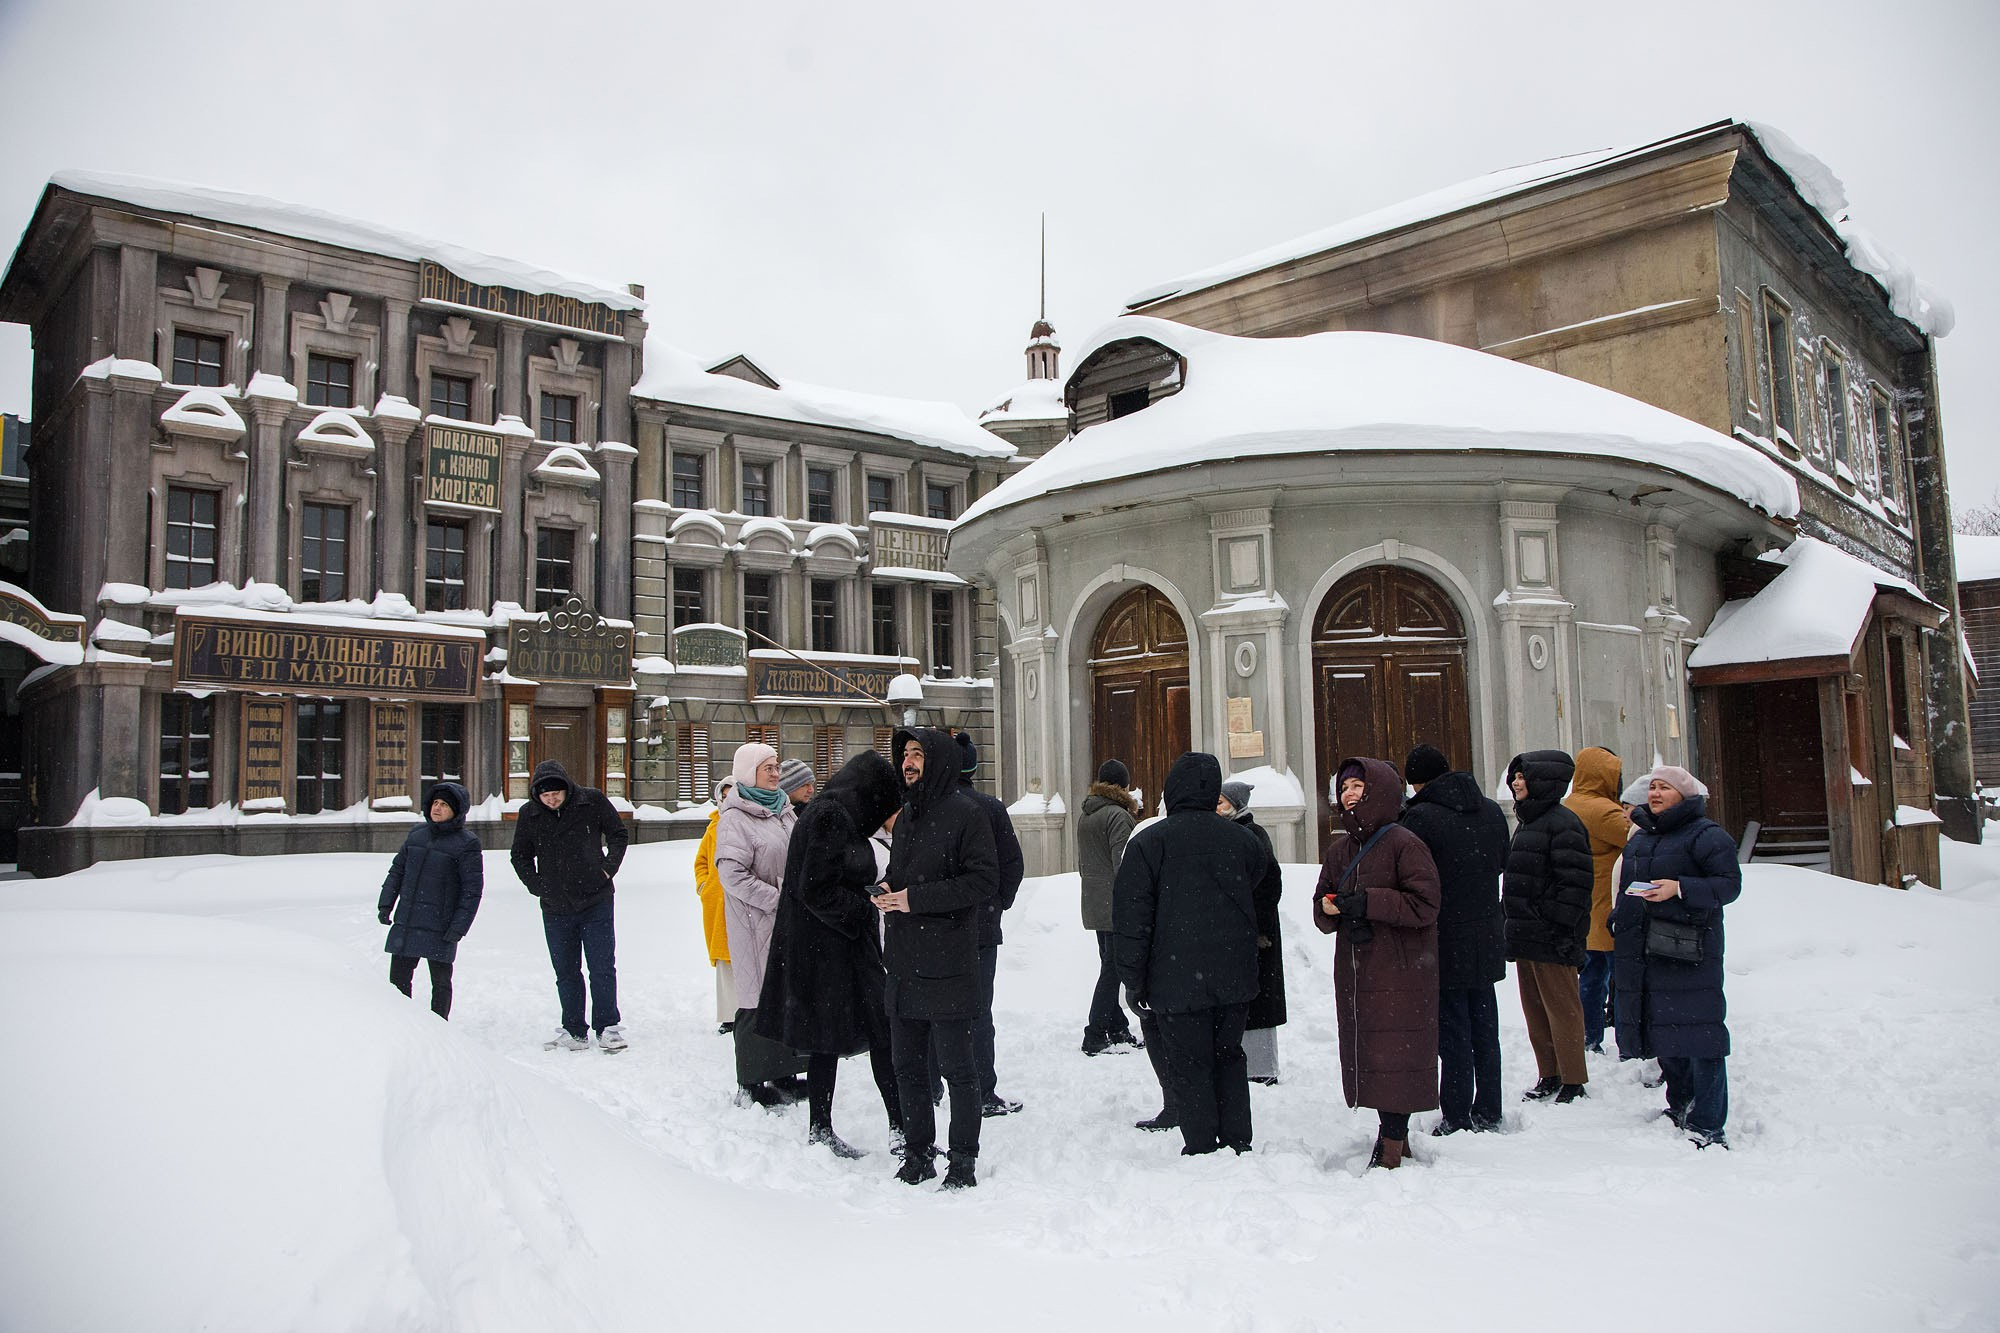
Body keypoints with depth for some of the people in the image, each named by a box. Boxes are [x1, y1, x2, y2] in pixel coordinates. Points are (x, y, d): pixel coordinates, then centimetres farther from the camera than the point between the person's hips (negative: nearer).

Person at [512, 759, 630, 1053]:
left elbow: (618, 834, 8)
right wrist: (537, 885, 2)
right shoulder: (528, 814, -1)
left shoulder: (592, 801, -6)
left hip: (596, 902, -2)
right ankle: (574, 1031, 19)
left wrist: (608, 869, -1)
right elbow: (520, 855, 14)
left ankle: (607, 1028, 8)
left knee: (602, 968, -2)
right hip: (555, 907, 3)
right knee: (566, 972, 10)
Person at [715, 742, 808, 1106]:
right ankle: (750, 1084, 8)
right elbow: (732, 874, -18)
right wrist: (776, 899, -18)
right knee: (760, 1000, -3)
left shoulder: (783, 810, 14)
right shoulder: (735, 818, -10)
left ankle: (784, 1075, 23)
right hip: (756, 923, -7)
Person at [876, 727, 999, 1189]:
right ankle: (918, 1154, 26)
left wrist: (917, 898, -18)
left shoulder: (966, 813, -10)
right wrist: (887, 890, 2)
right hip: (903, 964, 8)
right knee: (907, 1066, 13)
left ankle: (964, 1159, 15)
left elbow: (984, 879, -16)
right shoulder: (906, 815, 15)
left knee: (956, 1066, 2)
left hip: (948, 965, -8)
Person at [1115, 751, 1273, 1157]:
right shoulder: (1242, 839, 4)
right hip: (1235, 978, 4)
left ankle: (1201, 1148, 8)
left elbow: (1132, 918, -10)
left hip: (1177, 981, -4)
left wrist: (1134, 982, -4)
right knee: (1228, 1057, 18)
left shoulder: (1147, 842, -9)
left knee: (1188, 1067, 5)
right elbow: (1266, 892, 20)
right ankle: (1237, 1143, 20)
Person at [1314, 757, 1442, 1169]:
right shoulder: (1338, 849, 13)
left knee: (1394, 1054, -7)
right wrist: (1328, 908, -5)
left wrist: (1368, 902, -18)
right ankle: (1394, 1135, 24)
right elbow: (1323, 911, 18)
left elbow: (1425, 904, -14)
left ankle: (1392, 1145, 0)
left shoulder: (1403, 844, -7)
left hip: (1399, 972, -7)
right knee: (1364, 1053, 9)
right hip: (1353, 971, 7)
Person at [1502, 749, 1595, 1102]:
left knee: (1561, 1007, 0)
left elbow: (1574, 882, -18)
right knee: (1535, 1009, 14)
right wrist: (1514, 926, 19)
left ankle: (1573, 1082, 10)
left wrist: (1562, 928, -20)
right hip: (1525, 935, 9)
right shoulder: (1526, 822, 16)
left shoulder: (1562, 823, -13)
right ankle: (1549, 1076, 25)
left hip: (1551, 939, -9)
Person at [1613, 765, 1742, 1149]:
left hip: (1690, 951, -8)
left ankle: (1707, 1125, -5)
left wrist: (1679, 889, -22)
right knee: (1660, 1032, 13)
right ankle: (1680, 1108, 27)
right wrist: (1619, 920, 18)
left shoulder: (1706, 835, -5)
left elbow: (1729, 883, -12)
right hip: (1642, 952, 8)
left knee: (1698, 1034, -8)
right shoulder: (1640, 837, 18)